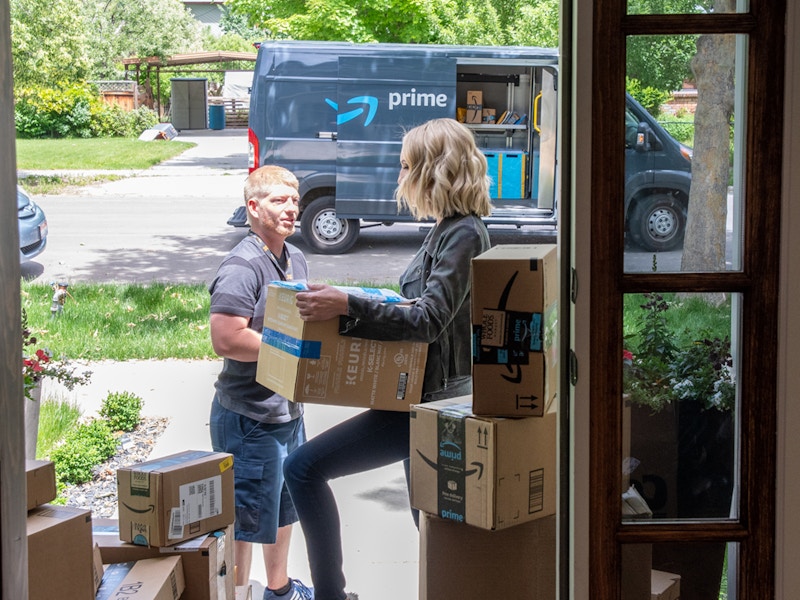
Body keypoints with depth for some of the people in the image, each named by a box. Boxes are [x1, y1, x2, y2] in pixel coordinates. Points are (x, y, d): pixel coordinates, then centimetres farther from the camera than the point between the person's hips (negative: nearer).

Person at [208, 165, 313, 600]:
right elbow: (226, 339, -27)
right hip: (249, 417, -10)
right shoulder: (242, 267, -20)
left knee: (284, 504, 24)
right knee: (245, 517, -2)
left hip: (288, 408, 10)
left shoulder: (295, 259, 10)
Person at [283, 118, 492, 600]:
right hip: (426, 397, 10)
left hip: (431, 401, -10)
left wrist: (347, 306, -33)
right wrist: (351, 306, 19)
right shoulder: (449, 229, 15)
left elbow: (428, 321, -24)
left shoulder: (463, 234, -16)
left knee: (304, 468, -13)